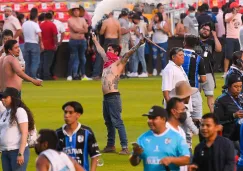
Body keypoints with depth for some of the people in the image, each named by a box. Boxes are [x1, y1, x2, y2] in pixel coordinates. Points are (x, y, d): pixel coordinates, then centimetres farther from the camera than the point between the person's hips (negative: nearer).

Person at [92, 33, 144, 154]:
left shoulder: (119, 62, -4)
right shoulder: (107, 61, 17)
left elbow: (129, 53, -18)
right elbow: (100, 51, 33)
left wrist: (138, 45, -31)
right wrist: (95, 40, 47)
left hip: (113, 96, -9)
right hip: (106, 97, 9)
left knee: (117, 122, -13)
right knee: (108, 122, 15)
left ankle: (125, 147, -16)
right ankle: (110, 146, 24)